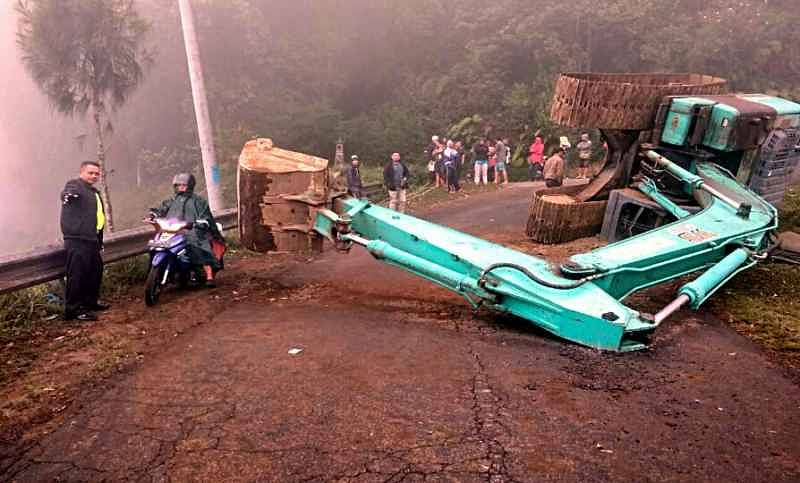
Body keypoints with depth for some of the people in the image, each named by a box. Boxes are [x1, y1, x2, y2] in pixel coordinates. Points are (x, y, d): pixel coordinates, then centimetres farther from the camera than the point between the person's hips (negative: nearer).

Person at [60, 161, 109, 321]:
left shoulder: (95, 192, 23)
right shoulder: (75, 185, -5)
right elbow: (67, 192, -31)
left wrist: (100, 241, 30)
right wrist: (68, 194, -56)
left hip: (92, 240, 10)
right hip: (77, 240, -10)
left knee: (96, 271, 17)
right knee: (77, 275, -8)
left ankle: (90, 301, 31)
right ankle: (73, 309, -4)